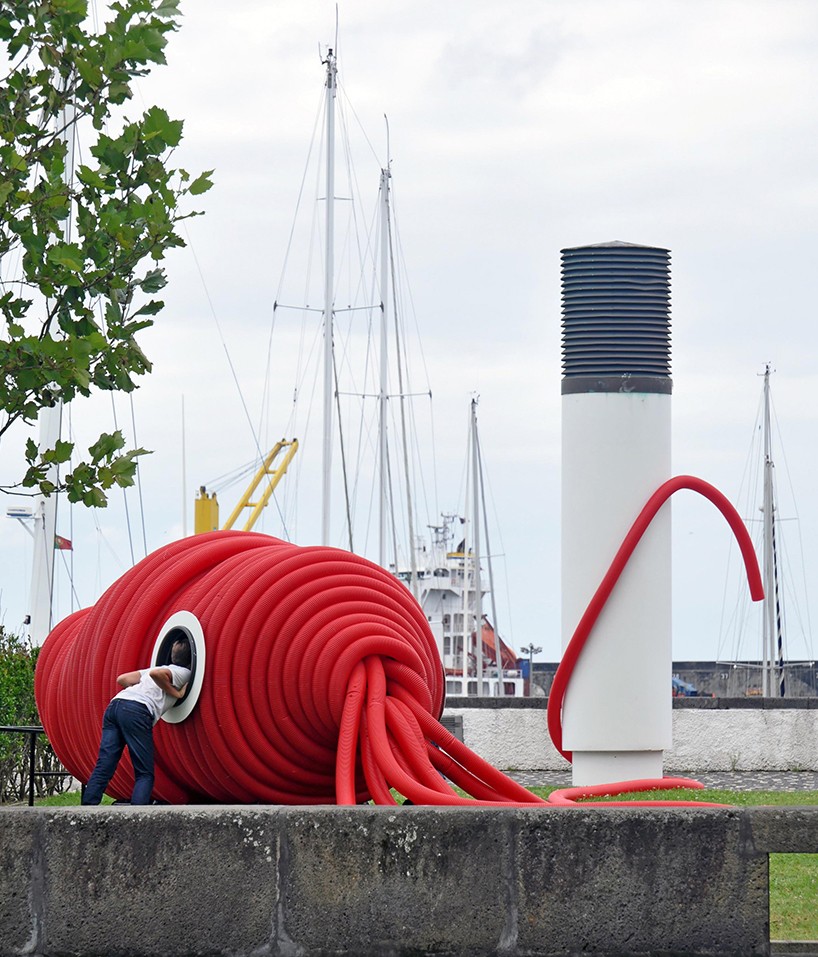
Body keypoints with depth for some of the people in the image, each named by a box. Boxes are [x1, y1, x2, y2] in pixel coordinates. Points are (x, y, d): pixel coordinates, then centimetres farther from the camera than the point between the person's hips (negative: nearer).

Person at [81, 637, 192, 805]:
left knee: (103, 768, 1)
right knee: (145, 774, -2)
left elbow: (122, 679, 29)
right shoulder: (185, 673, 11)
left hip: (114, 704, 7)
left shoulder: (164, 668, 33)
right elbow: (156, 674, -9)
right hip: (136, 710, -7)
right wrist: (175, 693, 2)